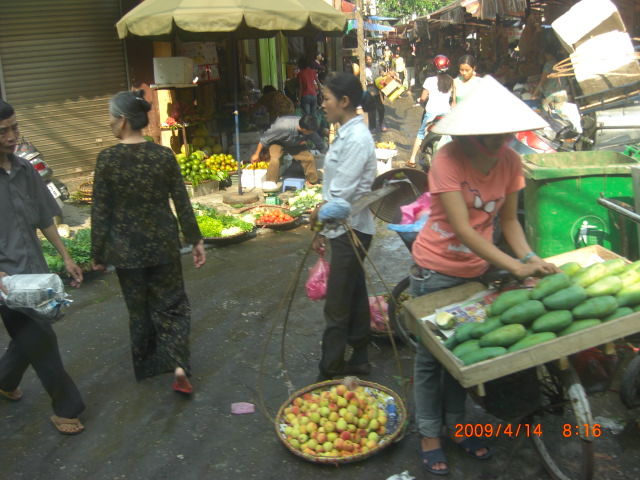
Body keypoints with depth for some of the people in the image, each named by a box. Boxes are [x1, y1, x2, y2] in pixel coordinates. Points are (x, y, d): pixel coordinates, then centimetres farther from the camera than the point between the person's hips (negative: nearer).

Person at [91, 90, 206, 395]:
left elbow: (100, 212, -8)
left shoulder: (107, 159, -12)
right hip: (163, 244, 1)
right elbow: (182, 203, -3)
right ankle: (179, 367, -3)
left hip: (126, 248, -1)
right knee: (171, 305, 12)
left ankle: (147, 367, 31)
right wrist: (196, 240, 7)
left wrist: (97, 253, 2)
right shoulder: (164, 155, -7)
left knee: (139, 309, 17)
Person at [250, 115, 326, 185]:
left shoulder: (310, 131, -28)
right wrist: (256, 154, -18)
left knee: (309, 158, -12)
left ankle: (313, 183, 8)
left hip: (295, 144, 4)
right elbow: (265, 139, -27)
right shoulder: (283, 126, -41)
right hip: (278, 142, -4)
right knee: (274, 159, -30)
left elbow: (320, 144, -9)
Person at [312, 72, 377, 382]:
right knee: (354, 295, 18)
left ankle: (329, 372, 8)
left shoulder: (357, 139, -20)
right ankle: (359, 359, 31)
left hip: (350, 230, -10)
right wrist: (323, 230, 13)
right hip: (344, 228, 10)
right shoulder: (347, 133, 11)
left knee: (337, 307, -2)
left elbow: (341, 193, -22)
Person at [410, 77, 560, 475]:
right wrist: (516, 267, -34)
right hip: (437, 270, -5)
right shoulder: (448, 159, -24)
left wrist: (530, 257, -18)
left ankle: (456, 423, 38)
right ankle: (430, 435, 26)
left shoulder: (510, 161, -7)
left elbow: (508, 219, 0)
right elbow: (462, 230, -29)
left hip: (477, 269, 5)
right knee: (431, 355, 9)